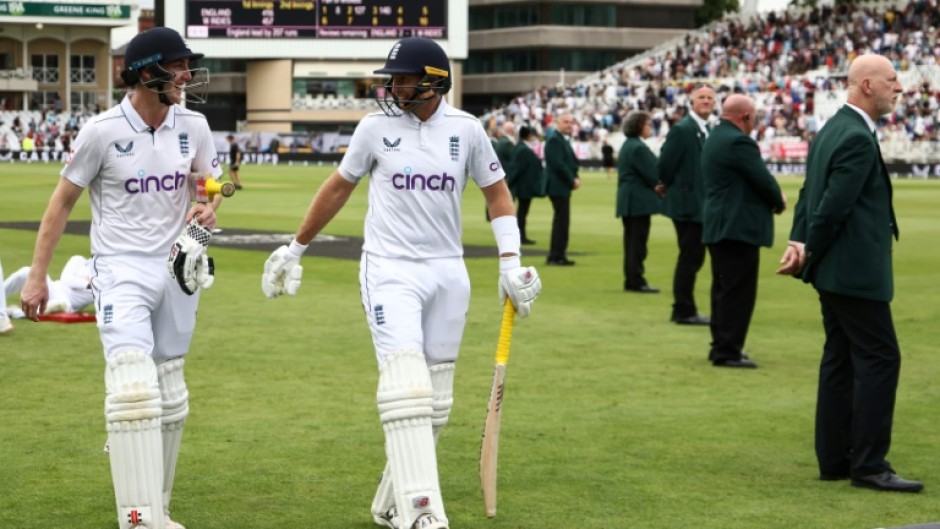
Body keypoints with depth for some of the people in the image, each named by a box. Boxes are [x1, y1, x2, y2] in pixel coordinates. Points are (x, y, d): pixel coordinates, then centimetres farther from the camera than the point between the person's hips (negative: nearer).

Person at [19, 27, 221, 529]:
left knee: (171, 398, 11)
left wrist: (205, 209, -8)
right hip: (121, 270, -5)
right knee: (135, 389, -20)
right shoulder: (102, 131, -12)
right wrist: (37, 275, -6)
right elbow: (63, 200, -4)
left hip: (176, 270, 5)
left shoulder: (193, 126, 1)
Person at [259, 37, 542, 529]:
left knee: (434, 401, 6)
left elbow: (497, 193, 10)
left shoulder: (466, 129, 1)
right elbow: (338, 188, 10)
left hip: (448, 274, 3)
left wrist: (510, 262, -1)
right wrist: (295, 248, 14)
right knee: (407, 387, -18)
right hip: (389, 271, -3)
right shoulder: (376, 127, -1)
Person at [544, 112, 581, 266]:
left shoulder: (564, 139, 17)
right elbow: (558, 163, -22)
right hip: (558, 186, -10)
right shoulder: (554, 139, -14)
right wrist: (572, 180, -15)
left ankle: (556, 256, 17)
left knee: (561, 222, 12)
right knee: (562, 221, -9)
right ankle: (556, 256, -6)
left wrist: (575, 178, 1)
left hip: (563, 186, 10)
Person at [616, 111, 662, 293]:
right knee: (638, 242, -6)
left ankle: (631, 280, 15)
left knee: (632, 242, 12)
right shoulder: (638, 148, -17)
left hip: (629, 201, 10)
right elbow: (652, 175, -16)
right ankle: (636, 281, -4)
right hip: (639, 201, -10)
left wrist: (657, 184, 9)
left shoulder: (628, 145, 15)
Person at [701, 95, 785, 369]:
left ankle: (721, 346, 21)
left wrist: (773, 198, 7)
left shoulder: (714, 138, 15)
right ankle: (728, 351, -6)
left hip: (718, 226, 11)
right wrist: (779, 202, 2)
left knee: (723, 289, 15)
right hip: (739, 228, -11)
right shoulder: (739, 142, -18)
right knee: (739, 291, -7)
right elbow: (765, 182, -17)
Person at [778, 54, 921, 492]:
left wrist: (799, 243, 0)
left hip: (836, 272, 10)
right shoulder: (858, 139, -19)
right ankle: (868, 464, -4)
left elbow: (810, 194, 12)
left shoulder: (833, 129, 14)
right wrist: (809, 253, -8)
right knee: (880, 358, -6)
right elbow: (833, 206, -20)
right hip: (856, 271, -10)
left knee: (841, 359, 12)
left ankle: (834, 459, 17)